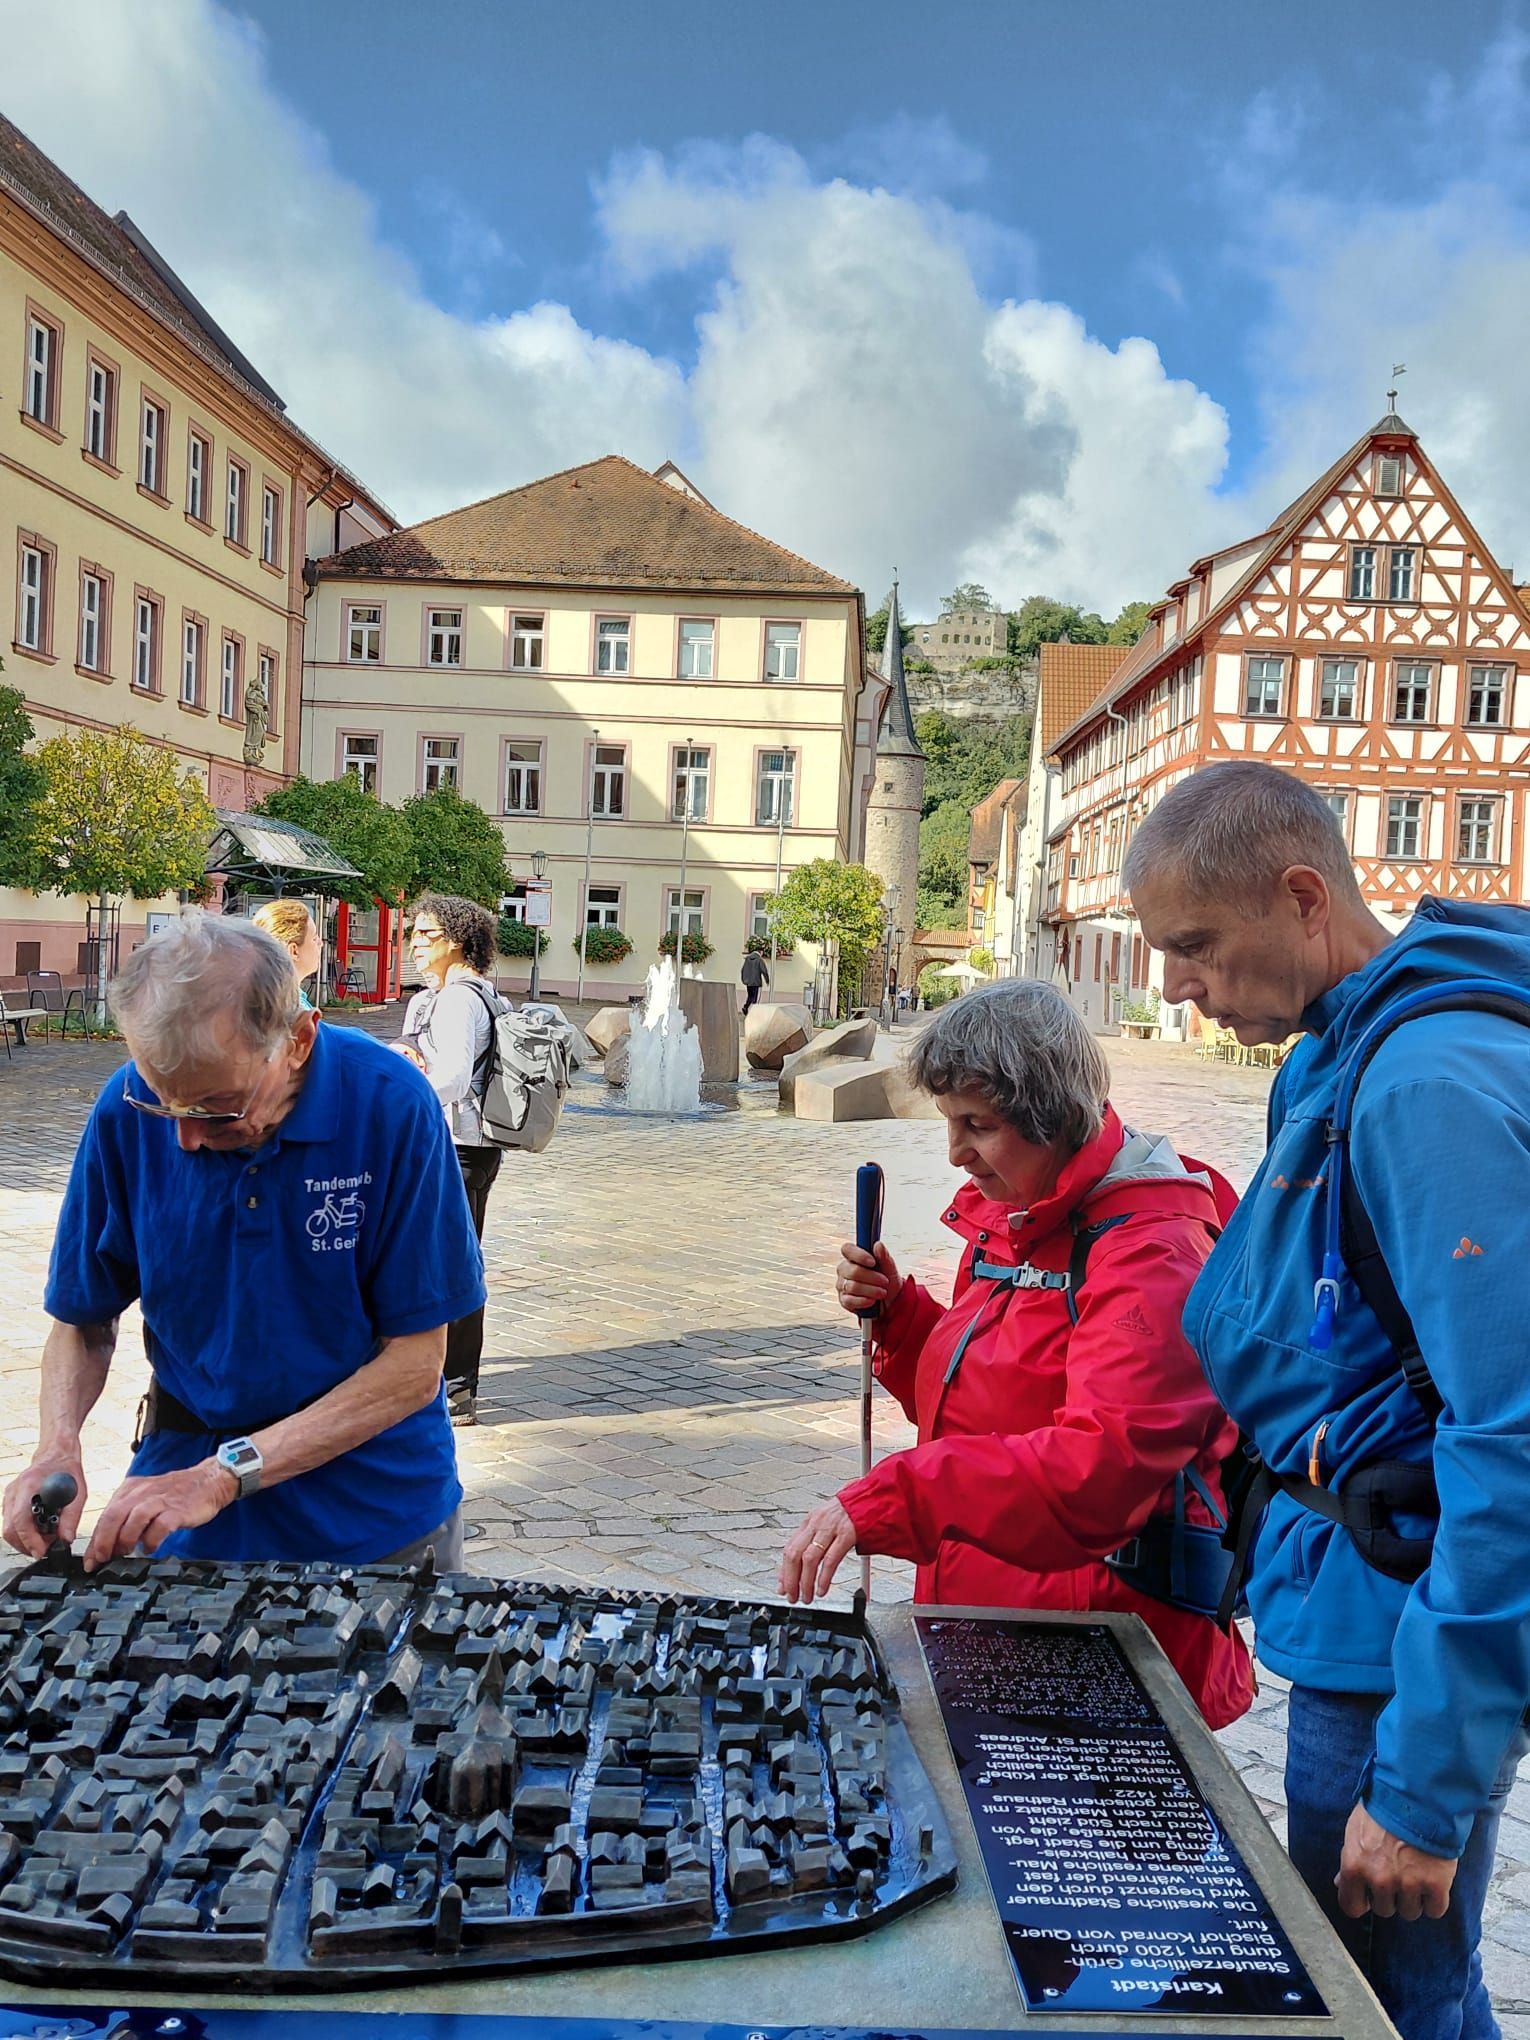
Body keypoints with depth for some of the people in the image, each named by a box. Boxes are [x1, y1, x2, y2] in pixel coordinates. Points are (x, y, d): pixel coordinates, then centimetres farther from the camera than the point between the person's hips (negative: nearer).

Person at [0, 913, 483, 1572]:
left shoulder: (390, 1104, -22)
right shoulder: (127, 1109, -14)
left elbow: (416, 1365, -19)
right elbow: (83, 1319, 0)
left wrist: (227, 1475, -24)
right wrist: (58, 1447, -20)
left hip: (375, 1502, -2)